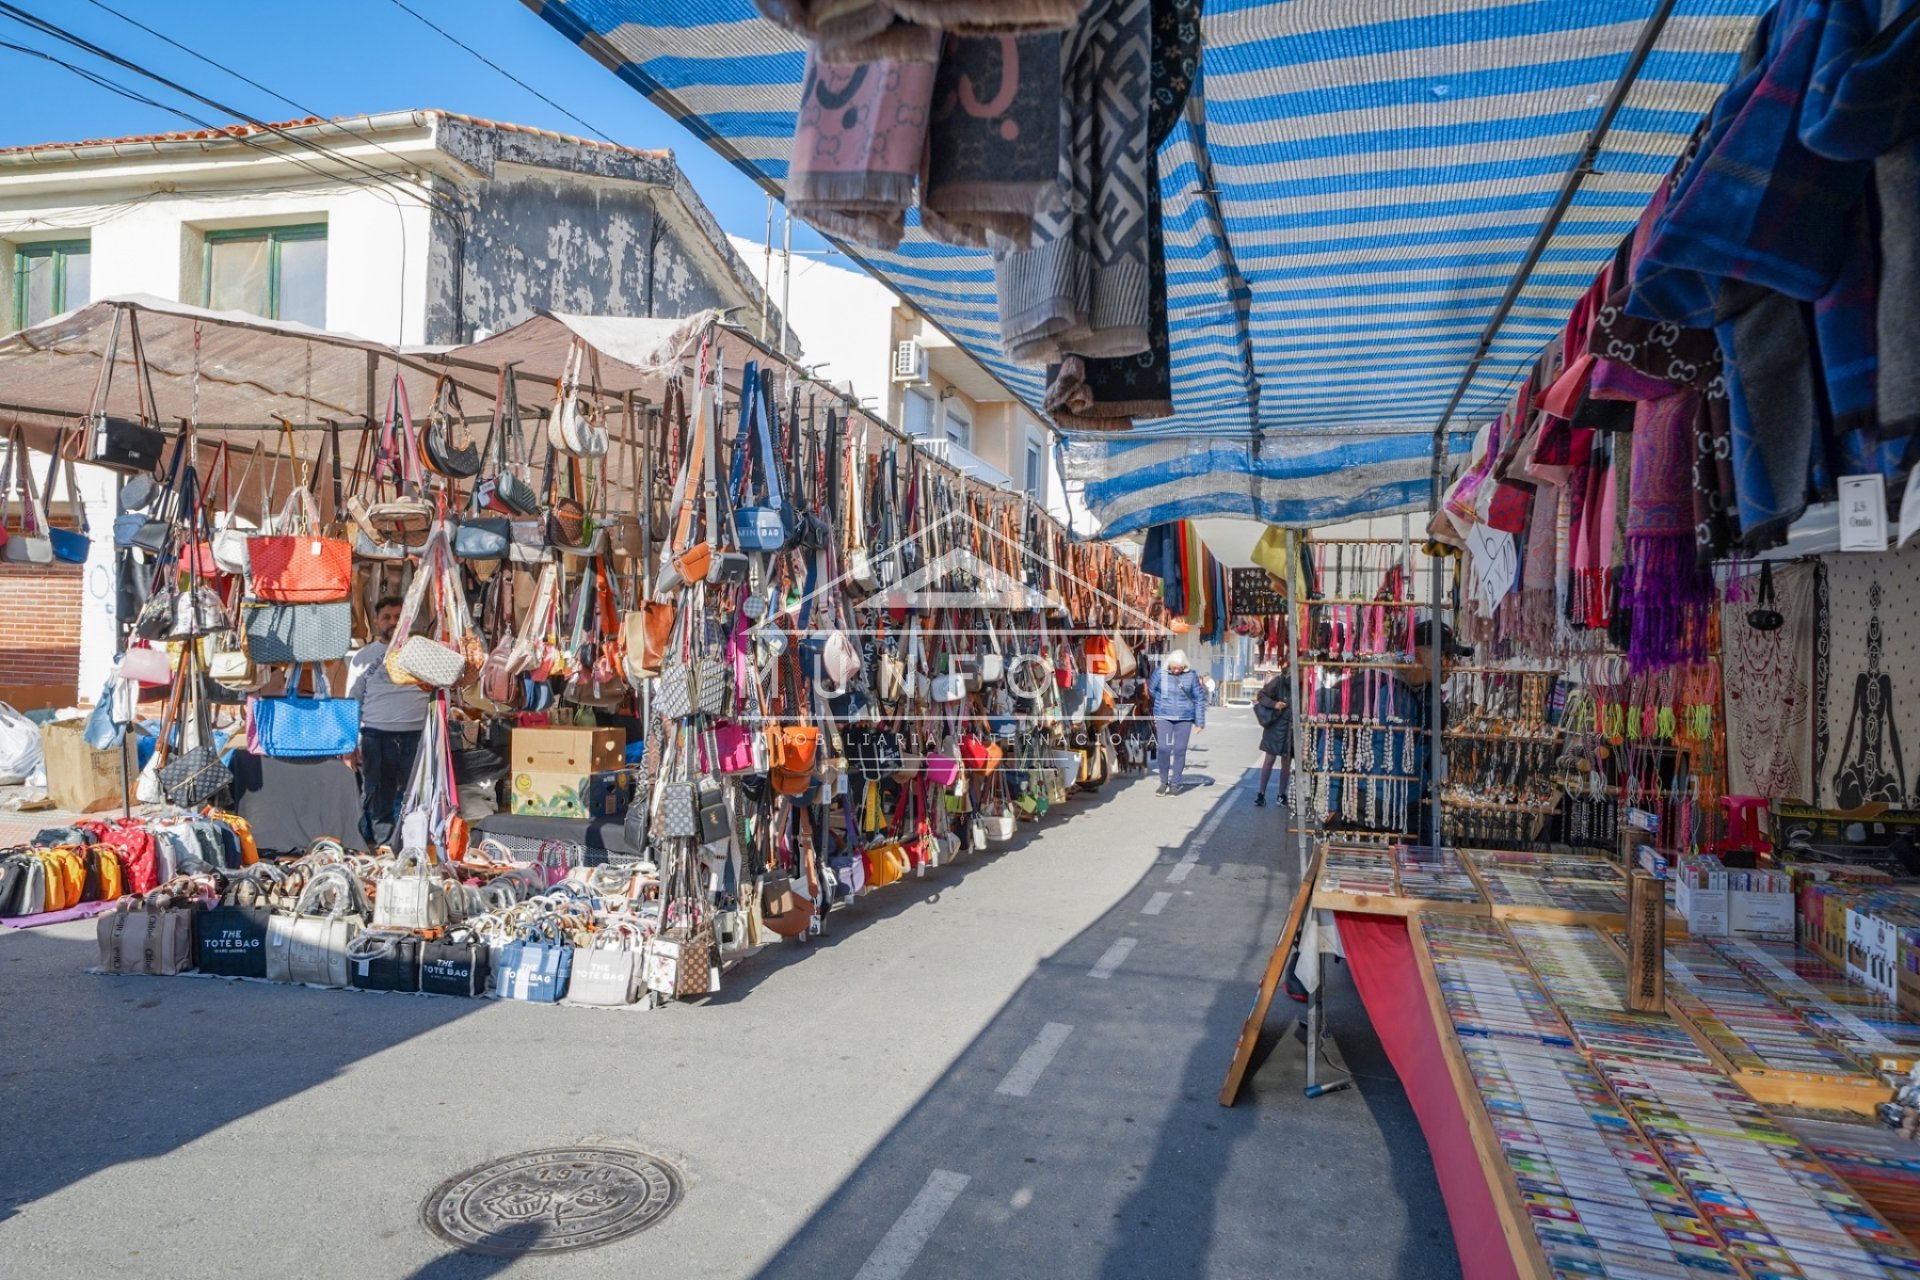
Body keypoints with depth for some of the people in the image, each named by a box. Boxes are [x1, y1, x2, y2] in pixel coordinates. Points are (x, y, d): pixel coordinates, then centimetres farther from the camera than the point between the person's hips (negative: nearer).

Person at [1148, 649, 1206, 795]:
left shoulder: (1191, 675, -1)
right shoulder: (1160, 673, -3)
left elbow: (1199, 698, 5)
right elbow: (1150, 693, 2)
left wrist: (1200, 721, 4)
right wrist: (1149, 715, 1)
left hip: (1184, 718, 1)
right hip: (1163, 717, 0)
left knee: (1180, 750, 4)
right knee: (1163, 749, -7)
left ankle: (1175, 784, 15)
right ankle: (1163, 782, 9)